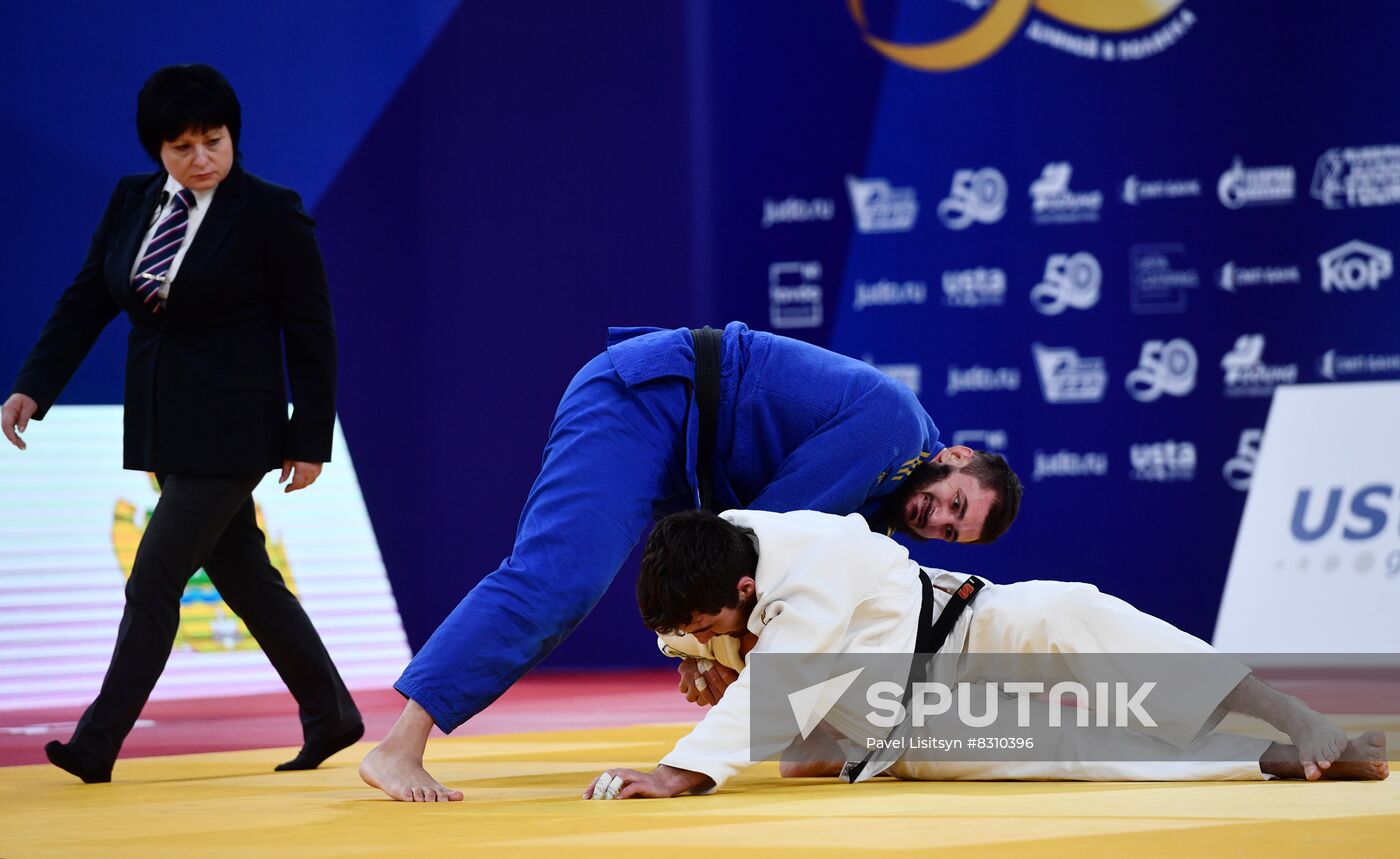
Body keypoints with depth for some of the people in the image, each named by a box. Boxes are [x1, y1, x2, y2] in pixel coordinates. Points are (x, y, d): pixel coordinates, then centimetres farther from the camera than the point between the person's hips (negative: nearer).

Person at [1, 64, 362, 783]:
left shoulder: (272, 213, -10)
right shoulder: (132, 203, 5)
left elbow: (311, 333, -7)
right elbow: (85, 303, 7)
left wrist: (310, 440, -6)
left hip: (230, 428, -6)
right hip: (162, 426, 7)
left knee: (153, 582, -9)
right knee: (244, 577, 14)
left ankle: (97, 746, -5)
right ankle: (332, 716, 26)